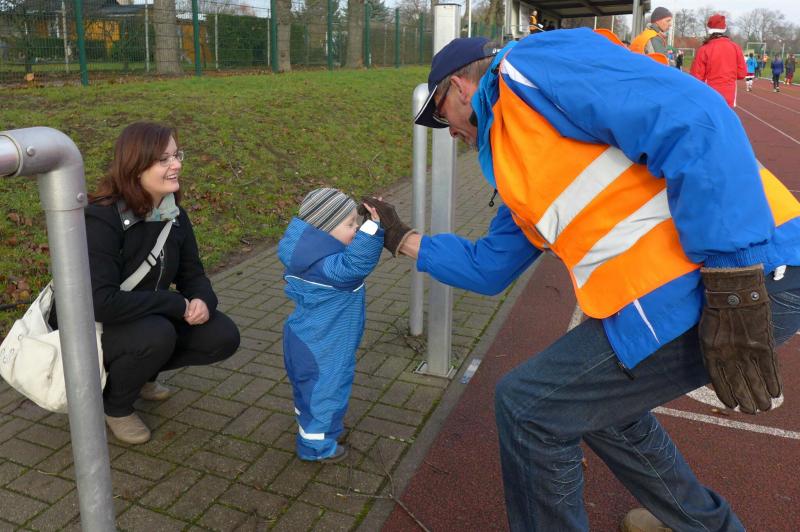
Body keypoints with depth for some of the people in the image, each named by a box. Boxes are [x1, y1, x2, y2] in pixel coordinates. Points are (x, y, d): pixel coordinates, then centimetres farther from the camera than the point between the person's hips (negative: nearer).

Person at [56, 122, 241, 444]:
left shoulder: (173, 212, -7)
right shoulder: (101, 219, -28)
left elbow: (192, 273, 0)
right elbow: (100, 302, -37)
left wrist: (203, 300, -23)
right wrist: (177, 304, -30)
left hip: (148, 318, 6)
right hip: (92, 328, -6)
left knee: (223, 337, -10)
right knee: (156, 335, -36)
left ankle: (139, 373, 14)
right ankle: (114, 406, -3)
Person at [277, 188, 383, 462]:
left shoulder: (312, 257, -2)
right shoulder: (324, 266, -34)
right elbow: (355, 264, -49)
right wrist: (373, 225, -52)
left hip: (307, 342, 10)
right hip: (321, 351, -10)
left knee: (310, 388, 28)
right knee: (325, 391, 9)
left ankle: (319, 423, 51)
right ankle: (317, 445, 27)